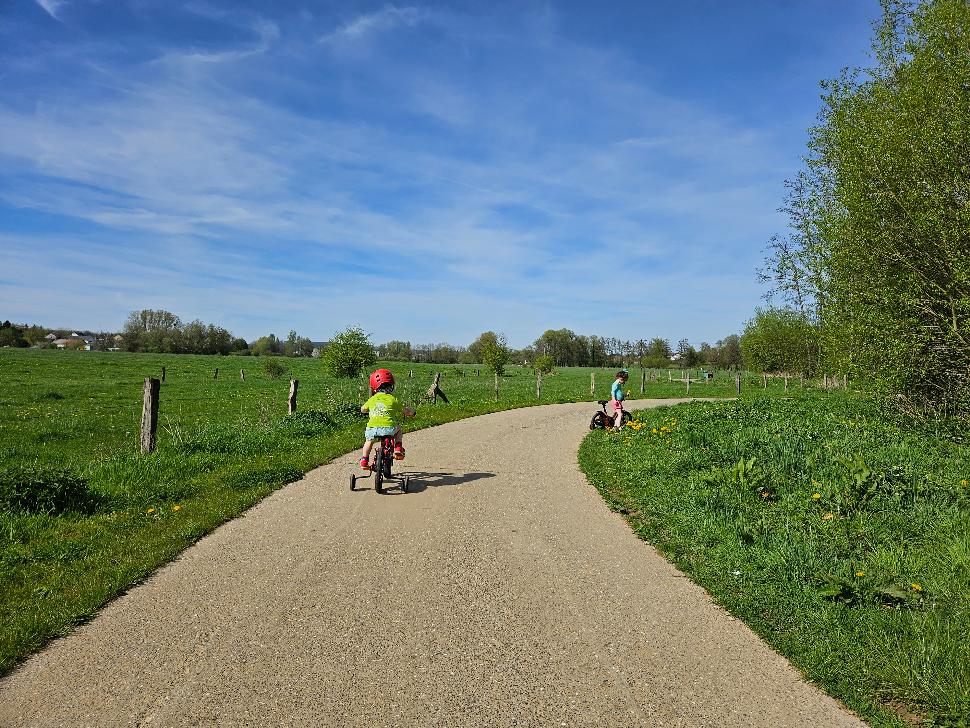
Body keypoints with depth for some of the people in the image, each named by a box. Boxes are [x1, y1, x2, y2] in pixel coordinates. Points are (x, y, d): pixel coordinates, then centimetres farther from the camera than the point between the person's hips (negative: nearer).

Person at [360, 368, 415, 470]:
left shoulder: (372, 400, 15)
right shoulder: (393, 399, 8)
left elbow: (363, 409, 32)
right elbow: (405, 411, 14)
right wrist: (411, 412, 37)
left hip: (372, 428, 2)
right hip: (389, 428, -2)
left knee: (369, 440, 34)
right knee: (398, 430, 31)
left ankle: (364, 460, 30)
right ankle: (398, 448, 15)